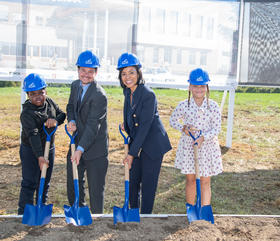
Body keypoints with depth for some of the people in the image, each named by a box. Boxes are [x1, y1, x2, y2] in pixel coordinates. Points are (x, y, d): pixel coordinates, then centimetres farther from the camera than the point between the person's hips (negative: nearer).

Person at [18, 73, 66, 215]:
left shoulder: (49, 102, -2)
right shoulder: (27, 113, -23)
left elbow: (62, 114, 5)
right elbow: (33, 135, -32)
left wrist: (56, 120, -20)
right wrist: (39, 156, -39)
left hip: (49, 148, 6)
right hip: (31, 151, -6)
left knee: (45, 182, 17)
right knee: (29, 183, -4)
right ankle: (24, 213, 7)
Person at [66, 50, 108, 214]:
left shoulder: (99, 95, -21)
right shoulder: (75, 85, 4)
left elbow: (93, 125, -25)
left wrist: (81, 149, -29)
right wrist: (71, 121, -6)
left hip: (95, 147, -7)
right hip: (77, 143, 8)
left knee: (96, 187, 2)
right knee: (73, 182, 18)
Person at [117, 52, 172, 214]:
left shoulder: (148, 94, -22)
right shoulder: (128, 92, 3)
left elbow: (145, 126, -22)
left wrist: (132, 153, -20)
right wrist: (126, 124, 4)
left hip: (152, 144, -7)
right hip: (136, 142, 7)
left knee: (148, 184, 1)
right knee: (133, 181, 14)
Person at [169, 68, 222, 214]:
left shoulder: (213, 107, -7)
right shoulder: (183, 105, -4)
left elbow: (216, 128, -6)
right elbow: (173, 120, 8)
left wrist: (203, 138, -22)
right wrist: (184, 128, -12)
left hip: (207, 146, -1)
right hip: (188, 146, 1)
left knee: (205, 182, 4)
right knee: (190, 180, 13)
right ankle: (190, 209, 29)